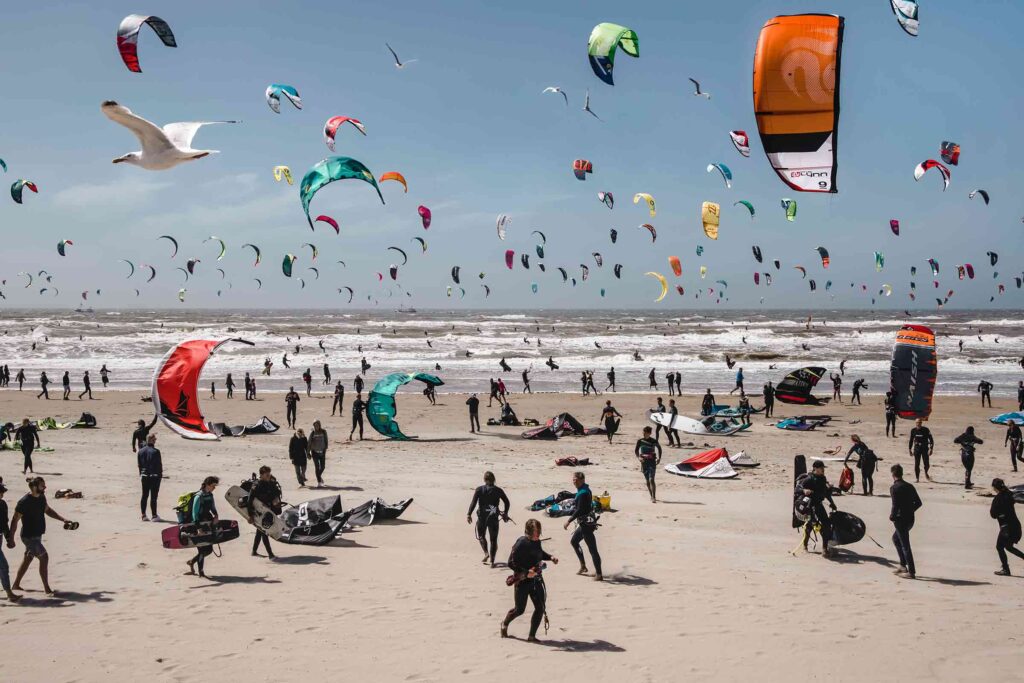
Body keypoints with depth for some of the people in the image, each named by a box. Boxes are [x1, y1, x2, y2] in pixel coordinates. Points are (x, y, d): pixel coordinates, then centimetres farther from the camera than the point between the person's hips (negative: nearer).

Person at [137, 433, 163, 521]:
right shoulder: (155, 451, -16)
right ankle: (154, 516, 1)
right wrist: (160, 474, -2)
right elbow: (159, 464, -12)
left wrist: (141, 474, 17)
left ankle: (143, 515, 13)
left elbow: (139, 464, 10)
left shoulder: (141, 451, 4)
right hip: (155, 476, -5)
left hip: (144, 476, 5)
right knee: (153, 496, -2)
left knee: (144, 496, 11)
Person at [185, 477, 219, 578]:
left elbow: (212, 508, 11)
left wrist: (216, 516, -10)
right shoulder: (199, 496, -17)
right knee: (203, 549, -4)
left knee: (209, 549, 11)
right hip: (199, 525, -8)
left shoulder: (210, 495, 7)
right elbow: (194, 513, -19)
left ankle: (192, 562, 28)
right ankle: (201, 572, 6)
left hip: (207, 524, 8)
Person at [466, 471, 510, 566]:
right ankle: (492, 561, 7)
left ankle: (486, 553, -5)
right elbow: (507, 502, 5)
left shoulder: (479, 489, -4)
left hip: (482, 516, -1)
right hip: (494, 518, 1)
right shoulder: (498, 490, 0)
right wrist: (505, 513, 18)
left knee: (481, 536, 18)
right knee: (493, 539, 10)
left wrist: (469, 514, -7)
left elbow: (473, 502, -11)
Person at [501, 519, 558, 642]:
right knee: (520, 609, 7)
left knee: (540, 607, -3)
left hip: (536, 579, 6)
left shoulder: (536, 542, 2)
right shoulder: (521, 543, -19)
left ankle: (532, 636, 9)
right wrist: (526, 572, -28)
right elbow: (511, 563, -21)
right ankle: (505, 624, 39)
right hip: (522, 580, -6)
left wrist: (550, 557, 7)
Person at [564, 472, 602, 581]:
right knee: (573, 541, 24)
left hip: (586, 523, -11)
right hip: (585, 522, 11)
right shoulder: (586, 490, 9)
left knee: (592, 549, -7)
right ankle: (583, 565, 29)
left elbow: (579, 510, -24)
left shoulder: (582, 493, -21)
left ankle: (599, 575, -5)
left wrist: (569, 521, -20)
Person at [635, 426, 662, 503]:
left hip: (652, 462, -3)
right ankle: (652, 496, 21)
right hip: (644, 462, 3)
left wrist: (659, 458, -3)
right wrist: (638, 457, -12)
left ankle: (654, 497, -17)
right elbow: (636, 450, 6)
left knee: (651, 480, -15)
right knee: (647, 481, 9)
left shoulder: (654, 441, -4)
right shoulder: (640, 441, 1)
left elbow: (659, 448, 9)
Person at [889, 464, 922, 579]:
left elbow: (895, 506, -21)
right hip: (910, 519, 8)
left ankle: (911, 571, 1)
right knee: (895, 538, 25)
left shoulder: (894, 488, -14)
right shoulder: (910, 486, 8)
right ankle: (903, 565, 25)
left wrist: (892, 516, -5)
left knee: (905, 545, -2)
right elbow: (918, 503, 10)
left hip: (901, 520, -8)